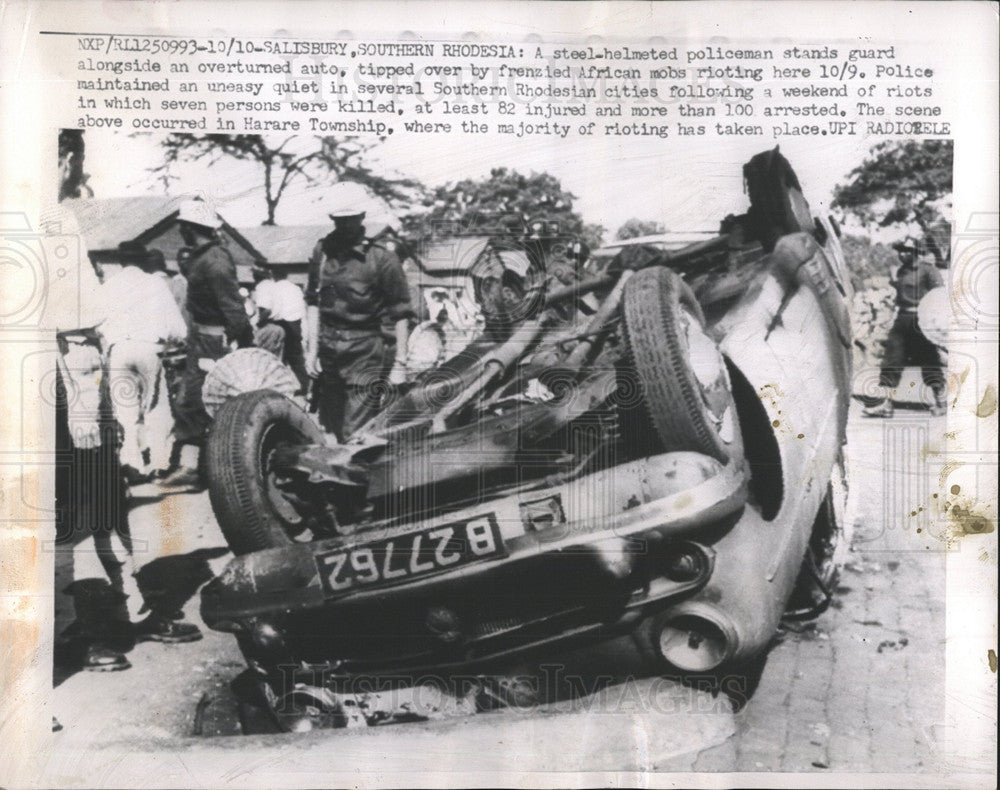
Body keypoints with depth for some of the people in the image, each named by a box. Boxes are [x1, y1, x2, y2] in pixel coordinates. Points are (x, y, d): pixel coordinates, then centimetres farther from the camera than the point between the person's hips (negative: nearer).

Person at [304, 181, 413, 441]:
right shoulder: (322, 250, 7)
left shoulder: (382, 257, -9)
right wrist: (312, 349, 10)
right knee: (328, 431, 11)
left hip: (368, 352, -5)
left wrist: (400, 364, -8)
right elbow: (313, 302, 14)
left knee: (355, 435, -8)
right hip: (330, 350, 5)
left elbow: (400, 315, -7)